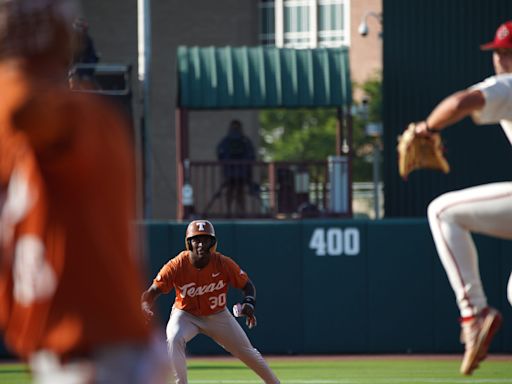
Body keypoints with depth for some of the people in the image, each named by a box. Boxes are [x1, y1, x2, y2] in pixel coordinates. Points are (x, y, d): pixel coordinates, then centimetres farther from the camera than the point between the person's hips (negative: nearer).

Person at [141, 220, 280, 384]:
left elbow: (247, 285, -10)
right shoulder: (177, 266, -25)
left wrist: (249, 304, -32)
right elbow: (153, 291, -25)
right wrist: (145, 307, -48)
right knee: (174, 339, -32)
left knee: (246, 352, 7)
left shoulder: (224, 264, -22)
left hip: (217, 315, 1)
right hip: (185, 314, -1)